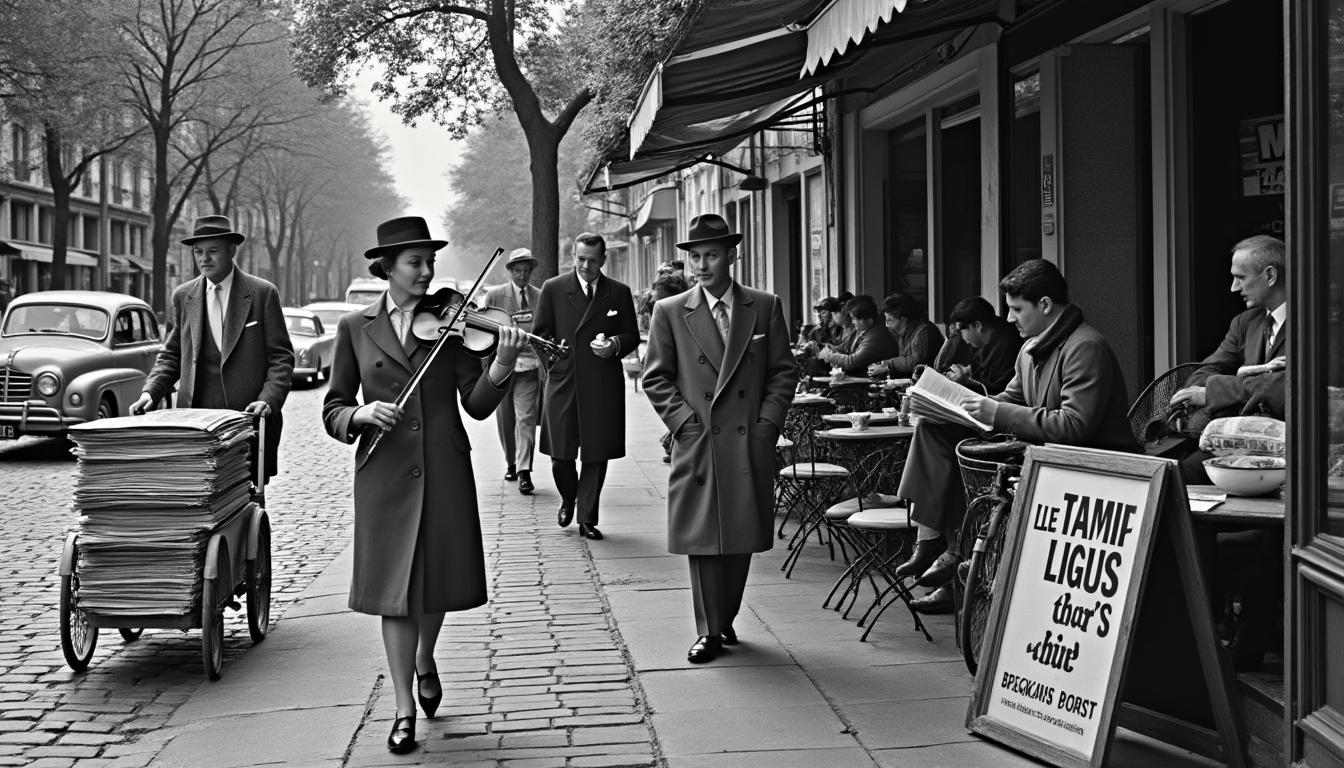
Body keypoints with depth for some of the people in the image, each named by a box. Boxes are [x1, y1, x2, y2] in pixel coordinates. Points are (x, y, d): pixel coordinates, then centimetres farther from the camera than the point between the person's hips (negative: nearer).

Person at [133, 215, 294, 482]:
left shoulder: (262, 293, 1)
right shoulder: (183, 296, 11)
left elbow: (281, 357, 0)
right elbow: (171, 355, 16)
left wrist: (268, 400, -14)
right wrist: (150, 392, -1)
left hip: (248, 417, -2)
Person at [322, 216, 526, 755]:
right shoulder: (355, 328, 4)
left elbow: (476, 405, -4)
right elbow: (333, 410, 4)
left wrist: (500, 368, -23)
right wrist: (363, 414, -17)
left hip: (444, 472, 1)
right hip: (385, 473, -1)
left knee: (436, 582, 10)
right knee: (394, 589, 0)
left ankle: (425, 663, 41)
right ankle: (404, 709, 10)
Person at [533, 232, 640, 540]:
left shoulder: (619, 293, 7)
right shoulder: (553, 289, 6)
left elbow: (633, 336, 10)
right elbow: (540, 333, 8)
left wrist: (615, 345, -10)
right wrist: (552, 357, -5)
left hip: (603, 386, 0)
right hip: (563, 381, 0)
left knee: (597, 454, 2)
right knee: (560, 454, 2)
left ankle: (587, 519, 12)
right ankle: (568, 499, 32)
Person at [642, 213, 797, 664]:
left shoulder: (765, 308, 6)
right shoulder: (670, 313, 3)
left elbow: (783, 372, 8)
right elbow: (656, 379, 5)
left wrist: (768, 421, -3)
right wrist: (684, 420, -6)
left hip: (751, 443, 1)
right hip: (697, 442, -1)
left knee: (742, 538, 7)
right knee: (702, 540, 0)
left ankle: (727, 619, 23)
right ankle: (709, 631, 9)